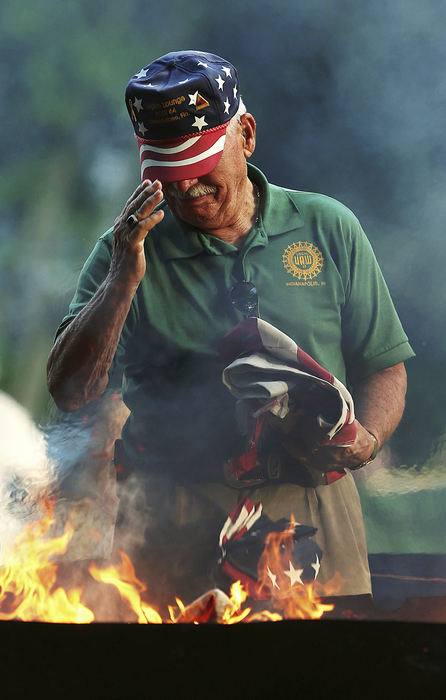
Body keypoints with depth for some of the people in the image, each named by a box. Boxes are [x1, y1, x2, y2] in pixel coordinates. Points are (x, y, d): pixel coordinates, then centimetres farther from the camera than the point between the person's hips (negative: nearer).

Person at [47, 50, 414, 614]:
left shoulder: (328, 229, 11)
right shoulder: (126, 250, 8)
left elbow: (384, 366, 15)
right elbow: (70, 393, -1)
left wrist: (367, 438, -6)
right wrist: (124, 280, -12)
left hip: (312, 512, 1)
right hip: (172, 525, -1)